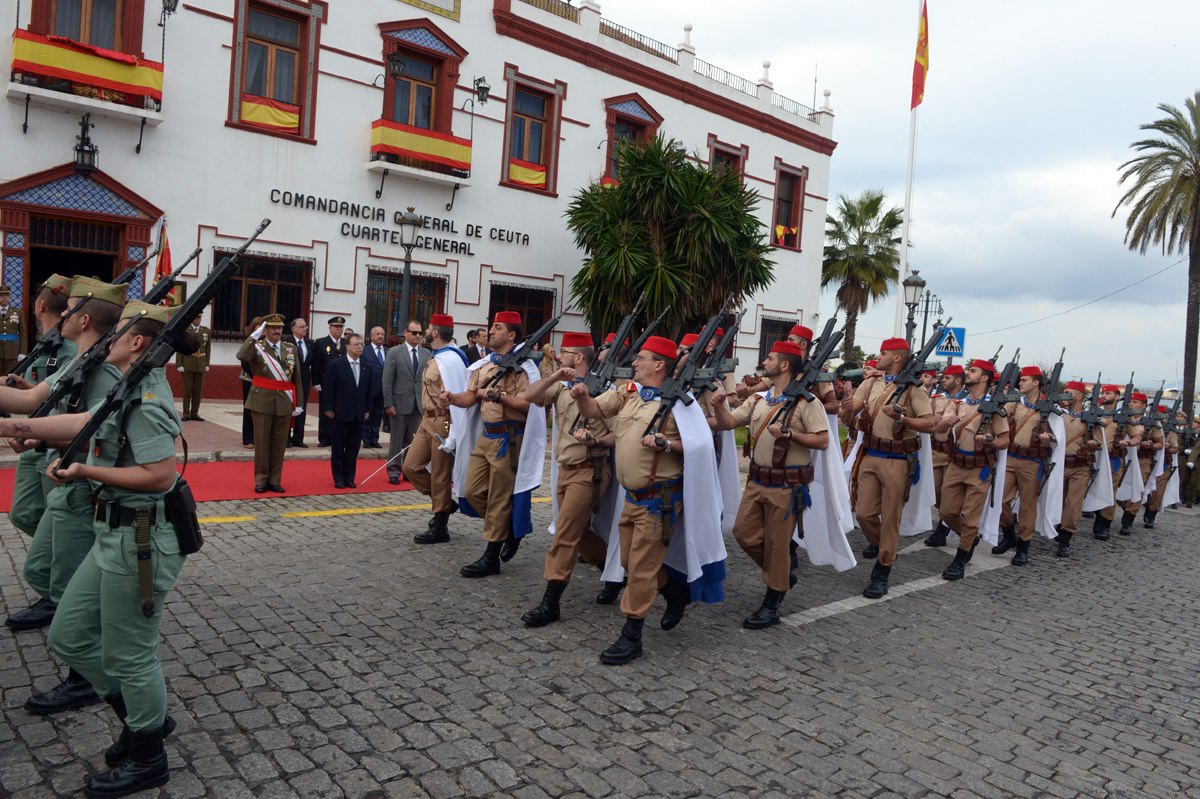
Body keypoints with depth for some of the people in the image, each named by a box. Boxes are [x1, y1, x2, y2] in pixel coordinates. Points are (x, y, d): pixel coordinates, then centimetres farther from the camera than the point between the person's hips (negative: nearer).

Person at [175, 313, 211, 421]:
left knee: (198, 390, 4)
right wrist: (179, 364, -7)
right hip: (188, 364, -3)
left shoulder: (206, 331, 9)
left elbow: (208, 348, 10)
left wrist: (207, 364, 4)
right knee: (187, 389, 0)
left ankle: (194, 413, 11)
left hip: (201, 365, 3)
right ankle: (186, 413, 6)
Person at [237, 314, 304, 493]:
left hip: (284, 401, 3)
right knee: (262, 441, 4)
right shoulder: (257, 347, -2)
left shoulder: (291, 348, 8)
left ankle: (274, 480, 16)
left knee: (279, 442, 7)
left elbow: (297, 378, 10)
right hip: (262, 401, -3)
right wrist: (255, 335, -22)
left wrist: (298, 403, 7)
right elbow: (241, 356, -26)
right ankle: (261, 480, 13)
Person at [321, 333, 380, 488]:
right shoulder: (336, 364, -5)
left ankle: (349, 478, 17)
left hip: (359, 414, 3)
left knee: (353, 448, 8)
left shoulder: (368, 367, 6)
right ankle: (339, 478, 14)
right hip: (340, 413, -3)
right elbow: (328, 388, -5)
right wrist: (328, 409, -8)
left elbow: (370, 390, 10)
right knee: (338, 447, 5)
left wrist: (368, 410, 6)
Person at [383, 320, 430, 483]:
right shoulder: (394, 352, -1)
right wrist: (388, 404, -9)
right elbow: (387, 380, -4)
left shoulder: (427, 354, 5)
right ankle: (394, 472, 15)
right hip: (400, 402, -2)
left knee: (414, 440, 7)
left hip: (419, 404, 2)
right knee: (397, 439, 6)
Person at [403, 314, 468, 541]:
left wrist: (453, 436, -23)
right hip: (428, 420, 10)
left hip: (443, 423, -10)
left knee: (440, 477, 1)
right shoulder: (435, 359, 12)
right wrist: (428, 421, 18)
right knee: (411, 466, 10)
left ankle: (440, 529, 14)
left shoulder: (450, 360, -18)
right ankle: (445, 502, 26)